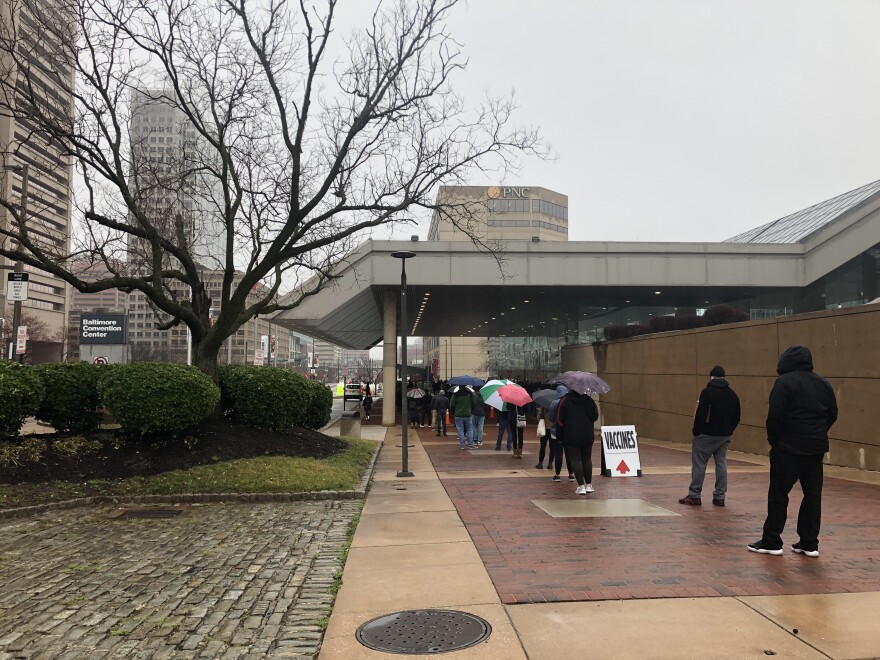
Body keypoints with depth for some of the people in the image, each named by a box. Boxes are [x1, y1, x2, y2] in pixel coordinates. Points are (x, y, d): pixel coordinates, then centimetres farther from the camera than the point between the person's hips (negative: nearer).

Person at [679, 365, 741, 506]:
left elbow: (701, 415, -17)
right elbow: (736, 417, 9)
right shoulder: (732, 394, 6)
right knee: (721, 463, 11)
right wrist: (729, 430, 17)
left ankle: (694, 496, 3)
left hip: (707, 434, -6)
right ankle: (720, 497, 12)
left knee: (699, 463, 1)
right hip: (725, 435, 6)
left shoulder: (707, 392, -14)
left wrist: (696, 432, -7)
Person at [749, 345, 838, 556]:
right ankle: (809, 544, 15)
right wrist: (817, 435, 16)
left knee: (778, 494, 1)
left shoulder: (785, 382, -11)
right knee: (813, 495, 10)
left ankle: (771, 542, 6)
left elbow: (775, 415, -16)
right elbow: (832, 415, 13)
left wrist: (773, 439, -1)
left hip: (789, 447, -6)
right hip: (816, 448, 6)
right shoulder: (823, 384, 10)